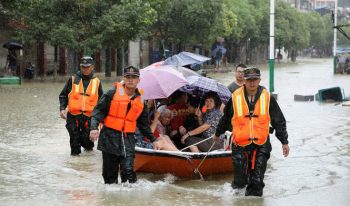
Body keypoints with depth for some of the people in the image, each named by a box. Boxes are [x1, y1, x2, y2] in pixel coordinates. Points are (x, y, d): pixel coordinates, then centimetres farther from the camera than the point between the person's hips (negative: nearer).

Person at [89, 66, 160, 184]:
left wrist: (152, 139, 23)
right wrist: (94, 127, -19)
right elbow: (99, 110, -4)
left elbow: (144, 124, 23)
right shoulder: (113, 93, -1)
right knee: (110, 171, 3)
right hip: (110, 136, -2)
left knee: (128, 170, -14)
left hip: (128, 138, 2)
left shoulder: (140, 100, 13)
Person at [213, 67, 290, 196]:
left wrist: (284, 142, 7)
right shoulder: (235, 98, -1)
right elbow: (225, 118, 15)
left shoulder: (268, 98, -1)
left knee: (257, 180, 0)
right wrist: (217, 134, 27)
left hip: (261, 144, 0)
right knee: (240, 181, 2)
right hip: (240, 144, 0)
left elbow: (279, 121, 6)